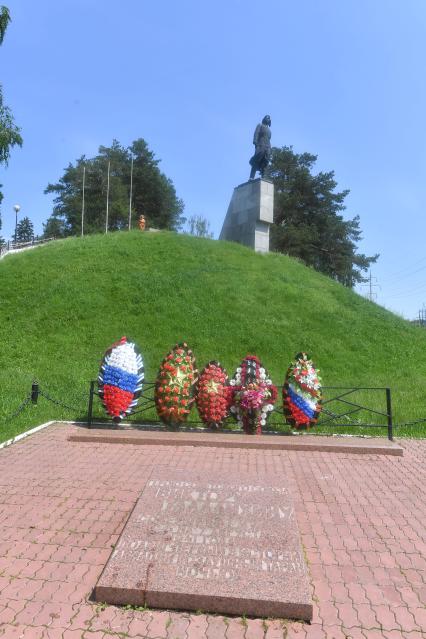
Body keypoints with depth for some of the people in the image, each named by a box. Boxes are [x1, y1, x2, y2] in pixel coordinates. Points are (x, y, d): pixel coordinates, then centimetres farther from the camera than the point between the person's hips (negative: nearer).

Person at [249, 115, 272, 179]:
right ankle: (251, 177, -25)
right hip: (260, 146, -6)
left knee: (264, 163, -7)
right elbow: (256, 133, 0)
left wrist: (269, 149, 14)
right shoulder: (260, 126, 15)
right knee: (256, 162, -17)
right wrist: (255, 141, -18)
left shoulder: (269, 129, 31)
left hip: (268, 147, 6)